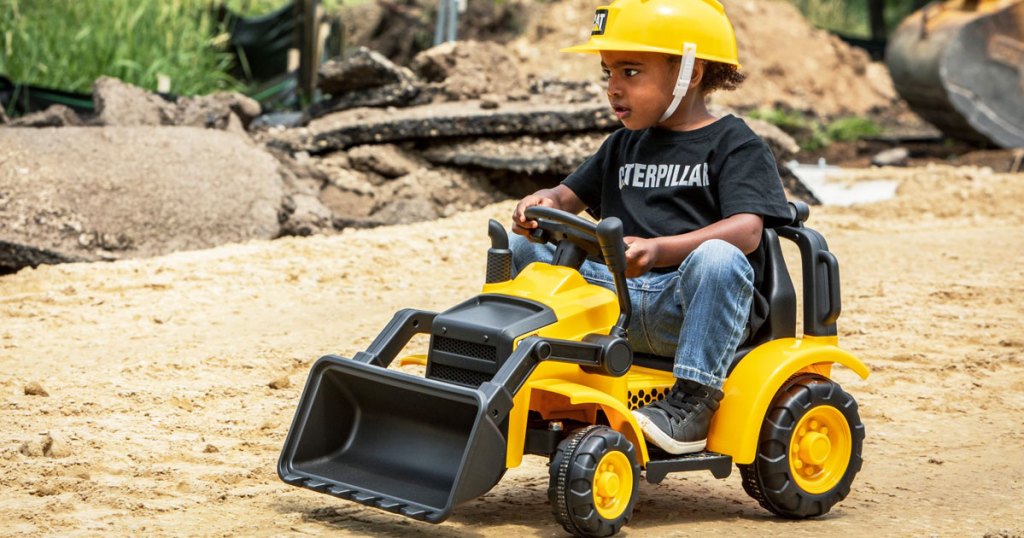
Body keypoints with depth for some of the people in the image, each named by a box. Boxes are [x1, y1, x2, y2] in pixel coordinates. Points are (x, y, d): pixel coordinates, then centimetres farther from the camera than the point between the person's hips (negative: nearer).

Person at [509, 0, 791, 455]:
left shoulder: (734, 144, -1)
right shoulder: (623, 146, 23)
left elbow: (747, 230, -16)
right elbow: (572, 196, 28)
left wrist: (658, 250, -32)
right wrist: (542, 203, 0)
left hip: (695, 312, -6)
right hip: (614, 295, 6)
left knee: (717, 257, -39)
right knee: (520, 248, -2)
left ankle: (690, 405, -36)